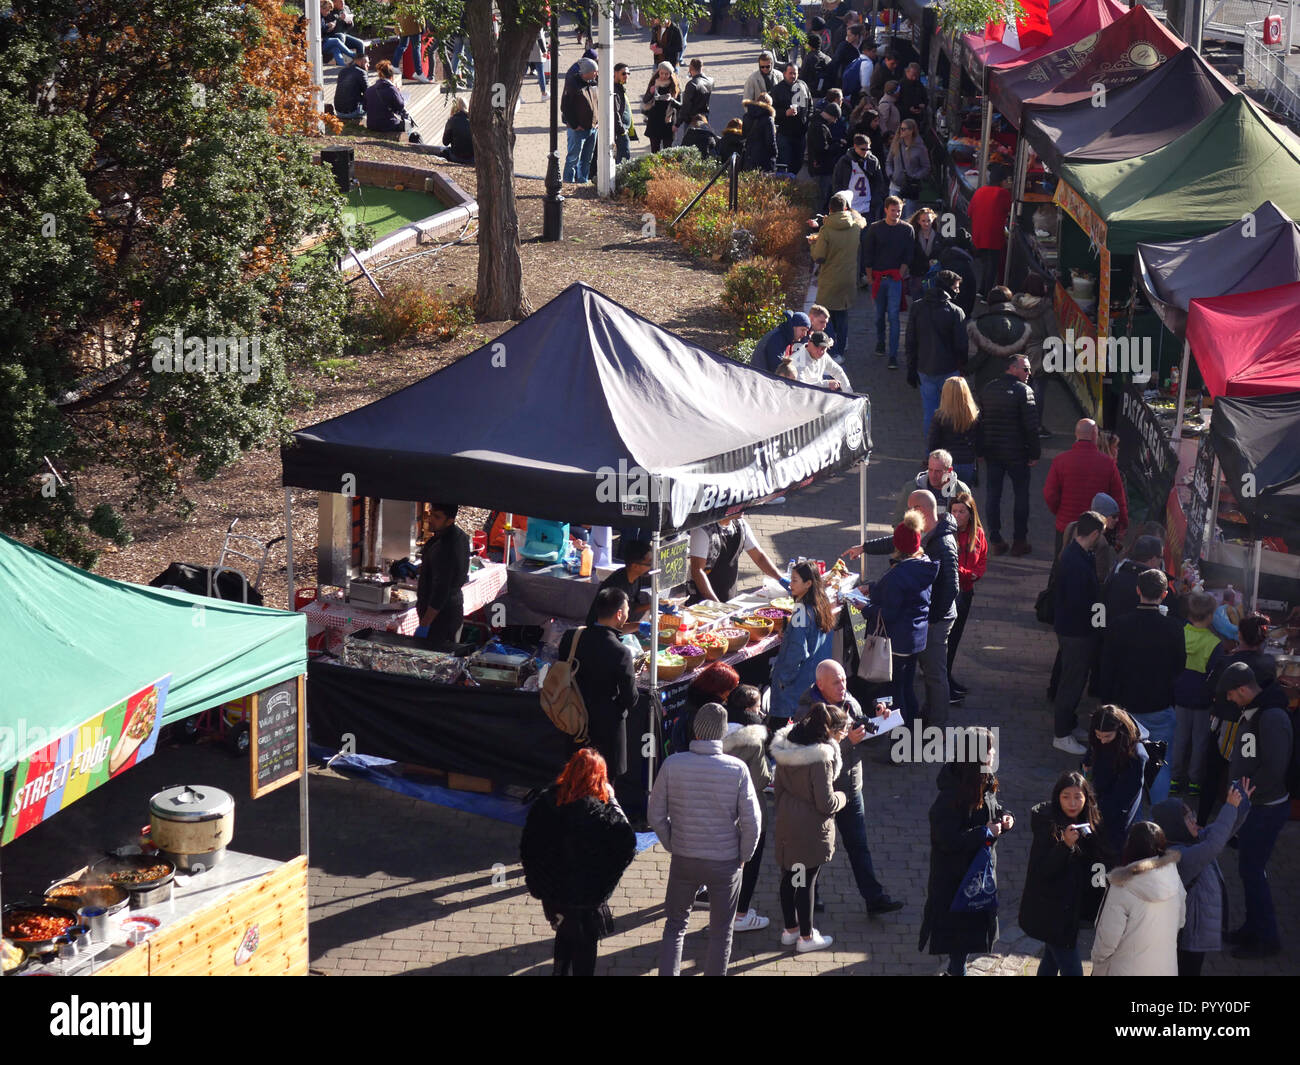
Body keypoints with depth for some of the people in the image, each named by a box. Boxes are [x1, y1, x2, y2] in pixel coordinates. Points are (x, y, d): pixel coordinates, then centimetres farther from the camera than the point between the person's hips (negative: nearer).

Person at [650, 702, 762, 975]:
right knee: (721, 932, 15)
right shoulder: (737, 769, -17)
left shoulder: (672, 765, -14)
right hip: (725, 862, -1)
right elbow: (751, 822, -13)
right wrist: (743, 856, 4)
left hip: (683, 860, 1)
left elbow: (655, 816, -7)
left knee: (675, 925, 18)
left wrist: (673, 846, 9)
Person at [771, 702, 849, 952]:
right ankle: (806, 937, 17)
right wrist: (842, 797, 0)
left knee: (789, 876, 18)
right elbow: (826, 803, -21)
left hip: (786, 824, 7)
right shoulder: (821, 757, -25)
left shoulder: (785, 748, -1)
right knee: (806, 880, 5)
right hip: (811, 828, -7)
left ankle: (790, 929, 33)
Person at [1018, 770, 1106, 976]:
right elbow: (1041, 871, -23)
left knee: (1052, 960, 21)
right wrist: (1066, 845, -34)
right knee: (1072, 969, -8)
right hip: (1051, 911, -7)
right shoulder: (1048, 826, -18)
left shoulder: (1090, 825, 2)